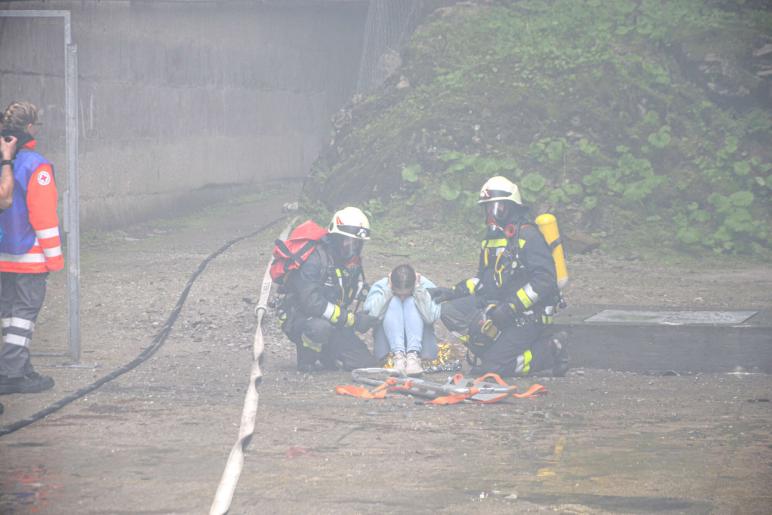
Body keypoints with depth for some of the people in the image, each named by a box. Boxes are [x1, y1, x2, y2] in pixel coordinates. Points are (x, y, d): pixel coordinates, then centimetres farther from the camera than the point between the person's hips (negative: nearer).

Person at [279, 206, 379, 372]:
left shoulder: (353, 260, 5)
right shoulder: (314, 259, -21)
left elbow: (354, 297, 15)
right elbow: (311, 302, -30)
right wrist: (352, 319, -29)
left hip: (336, 325, 7)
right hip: (301, 319, -7)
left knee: (366, 364, -5)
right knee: (320, 327, -42)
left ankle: (325, 353, 19)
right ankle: (307, 359, -11)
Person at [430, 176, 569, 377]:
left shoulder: (527, 235, -13)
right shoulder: (492, 237, 15)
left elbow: (545, 280, -21)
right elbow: (484, 278, 24)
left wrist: (510, 308, -25)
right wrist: (454, 293, 8)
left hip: (526, 314, -8)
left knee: (492, 366, -17)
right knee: (449, 311, -11)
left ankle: (549, 352, 1)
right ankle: (499, 347, -9)